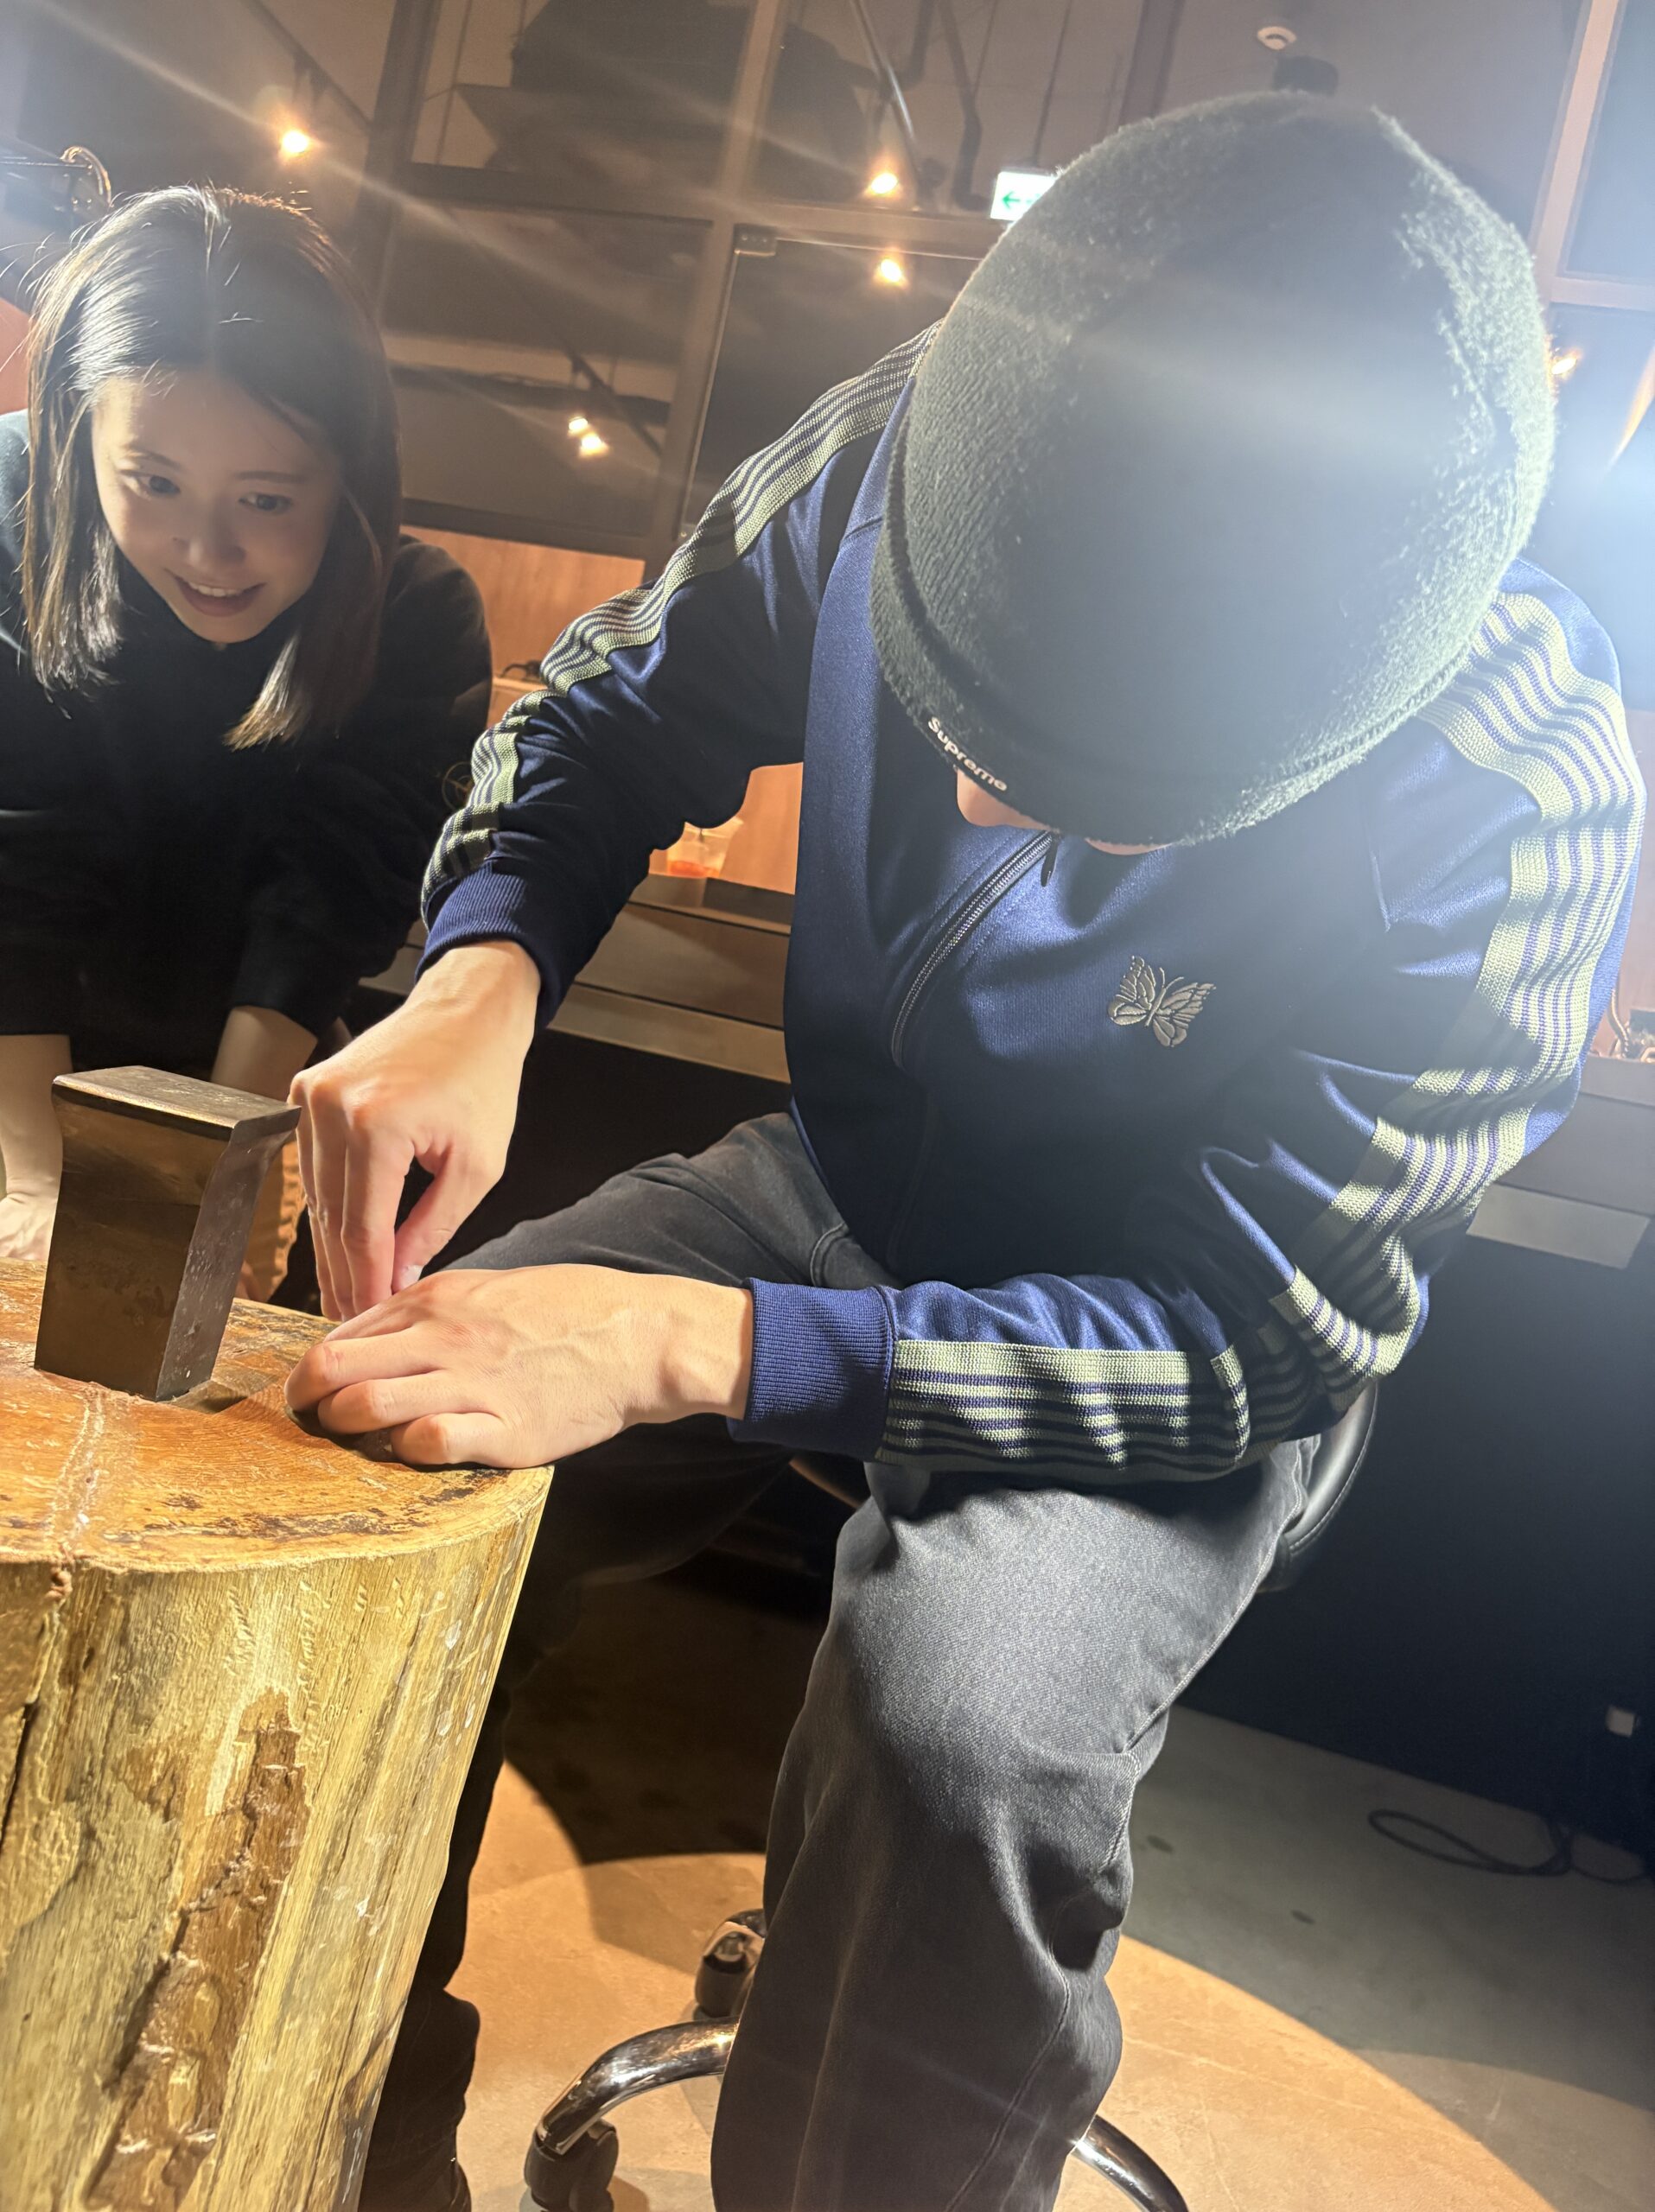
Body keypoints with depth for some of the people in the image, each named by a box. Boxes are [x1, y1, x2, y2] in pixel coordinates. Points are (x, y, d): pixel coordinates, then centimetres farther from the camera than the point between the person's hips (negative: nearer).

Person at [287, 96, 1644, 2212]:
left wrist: (690, 1352, -34)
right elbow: (608, 710, -2)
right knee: (390, 1436, -15)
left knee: (957, 1722, -34)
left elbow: (1263, 1339, -24)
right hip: (848, 1179, 4)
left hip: (1184, 1355, -3)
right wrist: (480, 973, -24)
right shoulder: (900, 452, -17)